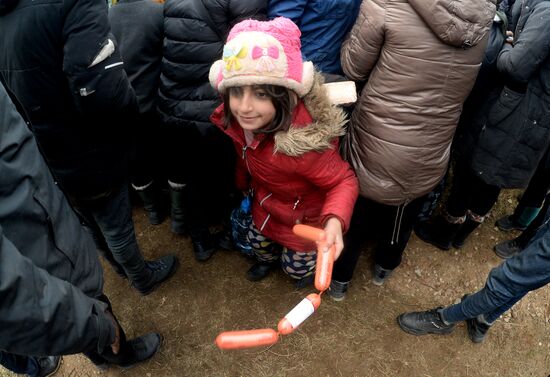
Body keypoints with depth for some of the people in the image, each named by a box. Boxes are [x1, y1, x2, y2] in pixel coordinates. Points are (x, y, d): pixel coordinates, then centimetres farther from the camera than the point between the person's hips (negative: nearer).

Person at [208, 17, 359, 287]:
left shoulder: (302, 145, -44)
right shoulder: (237, 120, -24)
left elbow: (344, 181, -31)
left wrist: (334, 220, -49)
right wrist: (244, 185, 13)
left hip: (303, 215, -5)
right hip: (265, 203, 5)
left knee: (295, 269, 22)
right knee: (257, 243, 32)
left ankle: (315, 261, 58)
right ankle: (267, 258, 68)